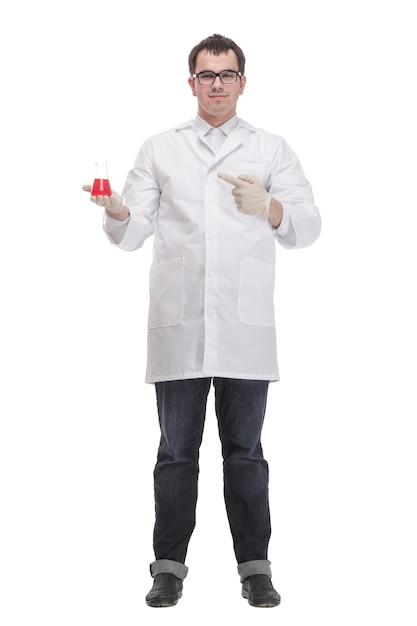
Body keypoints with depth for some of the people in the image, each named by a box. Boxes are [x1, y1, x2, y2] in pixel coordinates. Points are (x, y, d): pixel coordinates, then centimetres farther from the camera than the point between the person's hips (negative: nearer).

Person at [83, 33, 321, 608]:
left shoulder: (272, 150, 10)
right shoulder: (160, 150, 13)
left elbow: (307, 227, 0)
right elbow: (133, 234, 6)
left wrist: (268, 207, -21)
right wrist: (117, 211, -17)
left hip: (246, 325, 0)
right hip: (178, 325, 1)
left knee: (245, 450, 4)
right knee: (177, 449, 4)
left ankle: (254, 566, 13)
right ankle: (169, 566, 13)